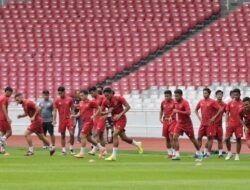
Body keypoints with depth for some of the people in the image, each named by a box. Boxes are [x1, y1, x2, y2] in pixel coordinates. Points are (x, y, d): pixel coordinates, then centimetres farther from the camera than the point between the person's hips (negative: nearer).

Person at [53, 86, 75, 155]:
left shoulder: (69, 99, 1)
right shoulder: (57, 101, 1)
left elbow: (72, 110, 5)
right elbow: (55, 111, 0)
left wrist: (73, 119, 1)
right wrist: (54, 120, -11)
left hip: (69, 119, -1)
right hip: (62, 120, 1)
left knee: (71, 133, -11)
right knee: (62, 135, 5)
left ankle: (71, 148, 6)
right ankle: (63, 150, 10)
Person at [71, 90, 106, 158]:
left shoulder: (91, 102, -11)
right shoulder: (81, 103, 12)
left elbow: (99, 109, -7)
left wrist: (94, 116, -18)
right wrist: (75, 115, 5)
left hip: (89, 121, -9)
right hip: (85, 121, 9)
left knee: (83, 136, -12)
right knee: (88, 138, 12)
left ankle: (82, 153, -8)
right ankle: (101, 148, 23)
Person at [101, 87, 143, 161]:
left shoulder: (118, 98, -17)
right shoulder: (105, 102, -4)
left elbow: (128, 107, -17)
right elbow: (102, 112, 0)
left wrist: (120, 115, -25)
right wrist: (107, 111, -21)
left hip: (121, 119, -7)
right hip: (114, 120, 7)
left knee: (115, 135, -20)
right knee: (123, 137, 13)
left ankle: (114, 155, -19)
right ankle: (137, 144, 39)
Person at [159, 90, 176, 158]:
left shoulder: (174, 103, -10)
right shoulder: (163, 102, 6)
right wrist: (160, 118, 9)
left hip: (172, 121, -6)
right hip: (165, 121, 6)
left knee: (171, 137, -15)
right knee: (167, 138, 8)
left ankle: (174, 153, -12)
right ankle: (169, 153, 17)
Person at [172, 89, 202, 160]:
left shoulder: (185, 102, -18)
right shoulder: (176, 103, 5)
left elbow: (188, 113, -29)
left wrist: (178, 111, -30)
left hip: (187, 124, -6)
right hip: (179, 123, 6)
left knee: (192, 139, 9)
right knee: (175, 137, -13)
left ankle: (199, 153, 29)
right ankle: (177, 155, -12)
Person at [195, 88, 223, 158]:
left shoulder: (212, 102, -8)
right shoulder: (201, 102, 9)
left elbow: (220, 109, -12)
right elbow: (196, 110, 24)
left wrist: (214, 117, -15)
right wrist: (199, 117, 10)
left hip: (210, 123, -6)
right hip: (203, 123, 6)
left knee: (210, 137, -3)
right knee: (199, 137, 4)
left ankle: (209, 153, 2)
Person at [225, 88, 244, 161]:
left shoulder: (242, 104, 0)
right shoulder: (230, 103, 4)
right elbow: (227, 114, 6)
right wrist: (226, 123, -4)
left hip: (239, 125, -1)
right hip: (230, 124, 1)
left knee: (238, 139, -2)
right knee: (227, 138, -2)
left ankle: (237, 155, 7)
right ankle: (229, 152, 19)